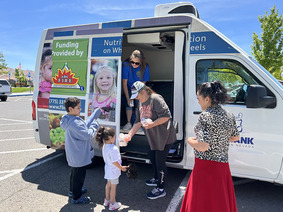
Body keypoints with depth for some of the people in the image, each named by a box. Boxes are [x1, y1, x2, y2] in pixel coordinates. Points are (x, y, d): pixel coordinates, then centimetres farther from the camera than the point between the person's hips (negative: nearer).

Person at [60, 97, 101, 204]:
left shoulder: (69, 120, 3)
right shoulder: (75, 123, -30)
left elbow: (84, 128, 6)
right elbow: (89, 135, -26)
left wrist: (92, 119, -2)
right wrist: (94, 124, -11)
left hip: (73, 155, 10)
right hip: (79, 156, -10)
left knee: (74, 173, 26)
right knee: (79, 175, 6)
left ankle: (73, 191, 45)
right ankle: (77, 197, 22)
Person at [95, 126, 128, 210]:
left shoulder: (104, 146, -5)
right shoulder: (113, 148, -32)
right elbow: (114, 162, -27)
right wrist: (121, 168, -11)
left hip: (108, 169, 8)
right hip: (114, 171, -8)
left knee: (108, 184, 25)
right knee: (113, 186, 9)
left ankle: (107, 200, 42)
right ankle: (112, 204, 26)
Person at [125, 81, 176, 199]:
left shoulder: (156, 99, -19)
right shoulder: (141, 103, 9)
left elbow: (166, 116, -25)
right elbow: (138, 122, 12)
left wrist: (152, 124, -25)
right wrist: (129, 135, 4)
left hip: (164, 137, -9)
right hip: (153, 138, 9)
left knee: (160, 162, -1)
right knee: (152, 158, 21)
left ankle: (160, 189, 15)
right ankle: (157, 179, 44)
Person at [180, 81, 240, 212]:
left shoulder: (206, 116, -19)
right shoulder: (229, 116, 4)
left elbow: (203, 146, -26)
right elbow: (235, 137, 20)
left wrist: (190, 141, -8)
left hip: (206, 166, -8)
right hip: (223, 166, 8)